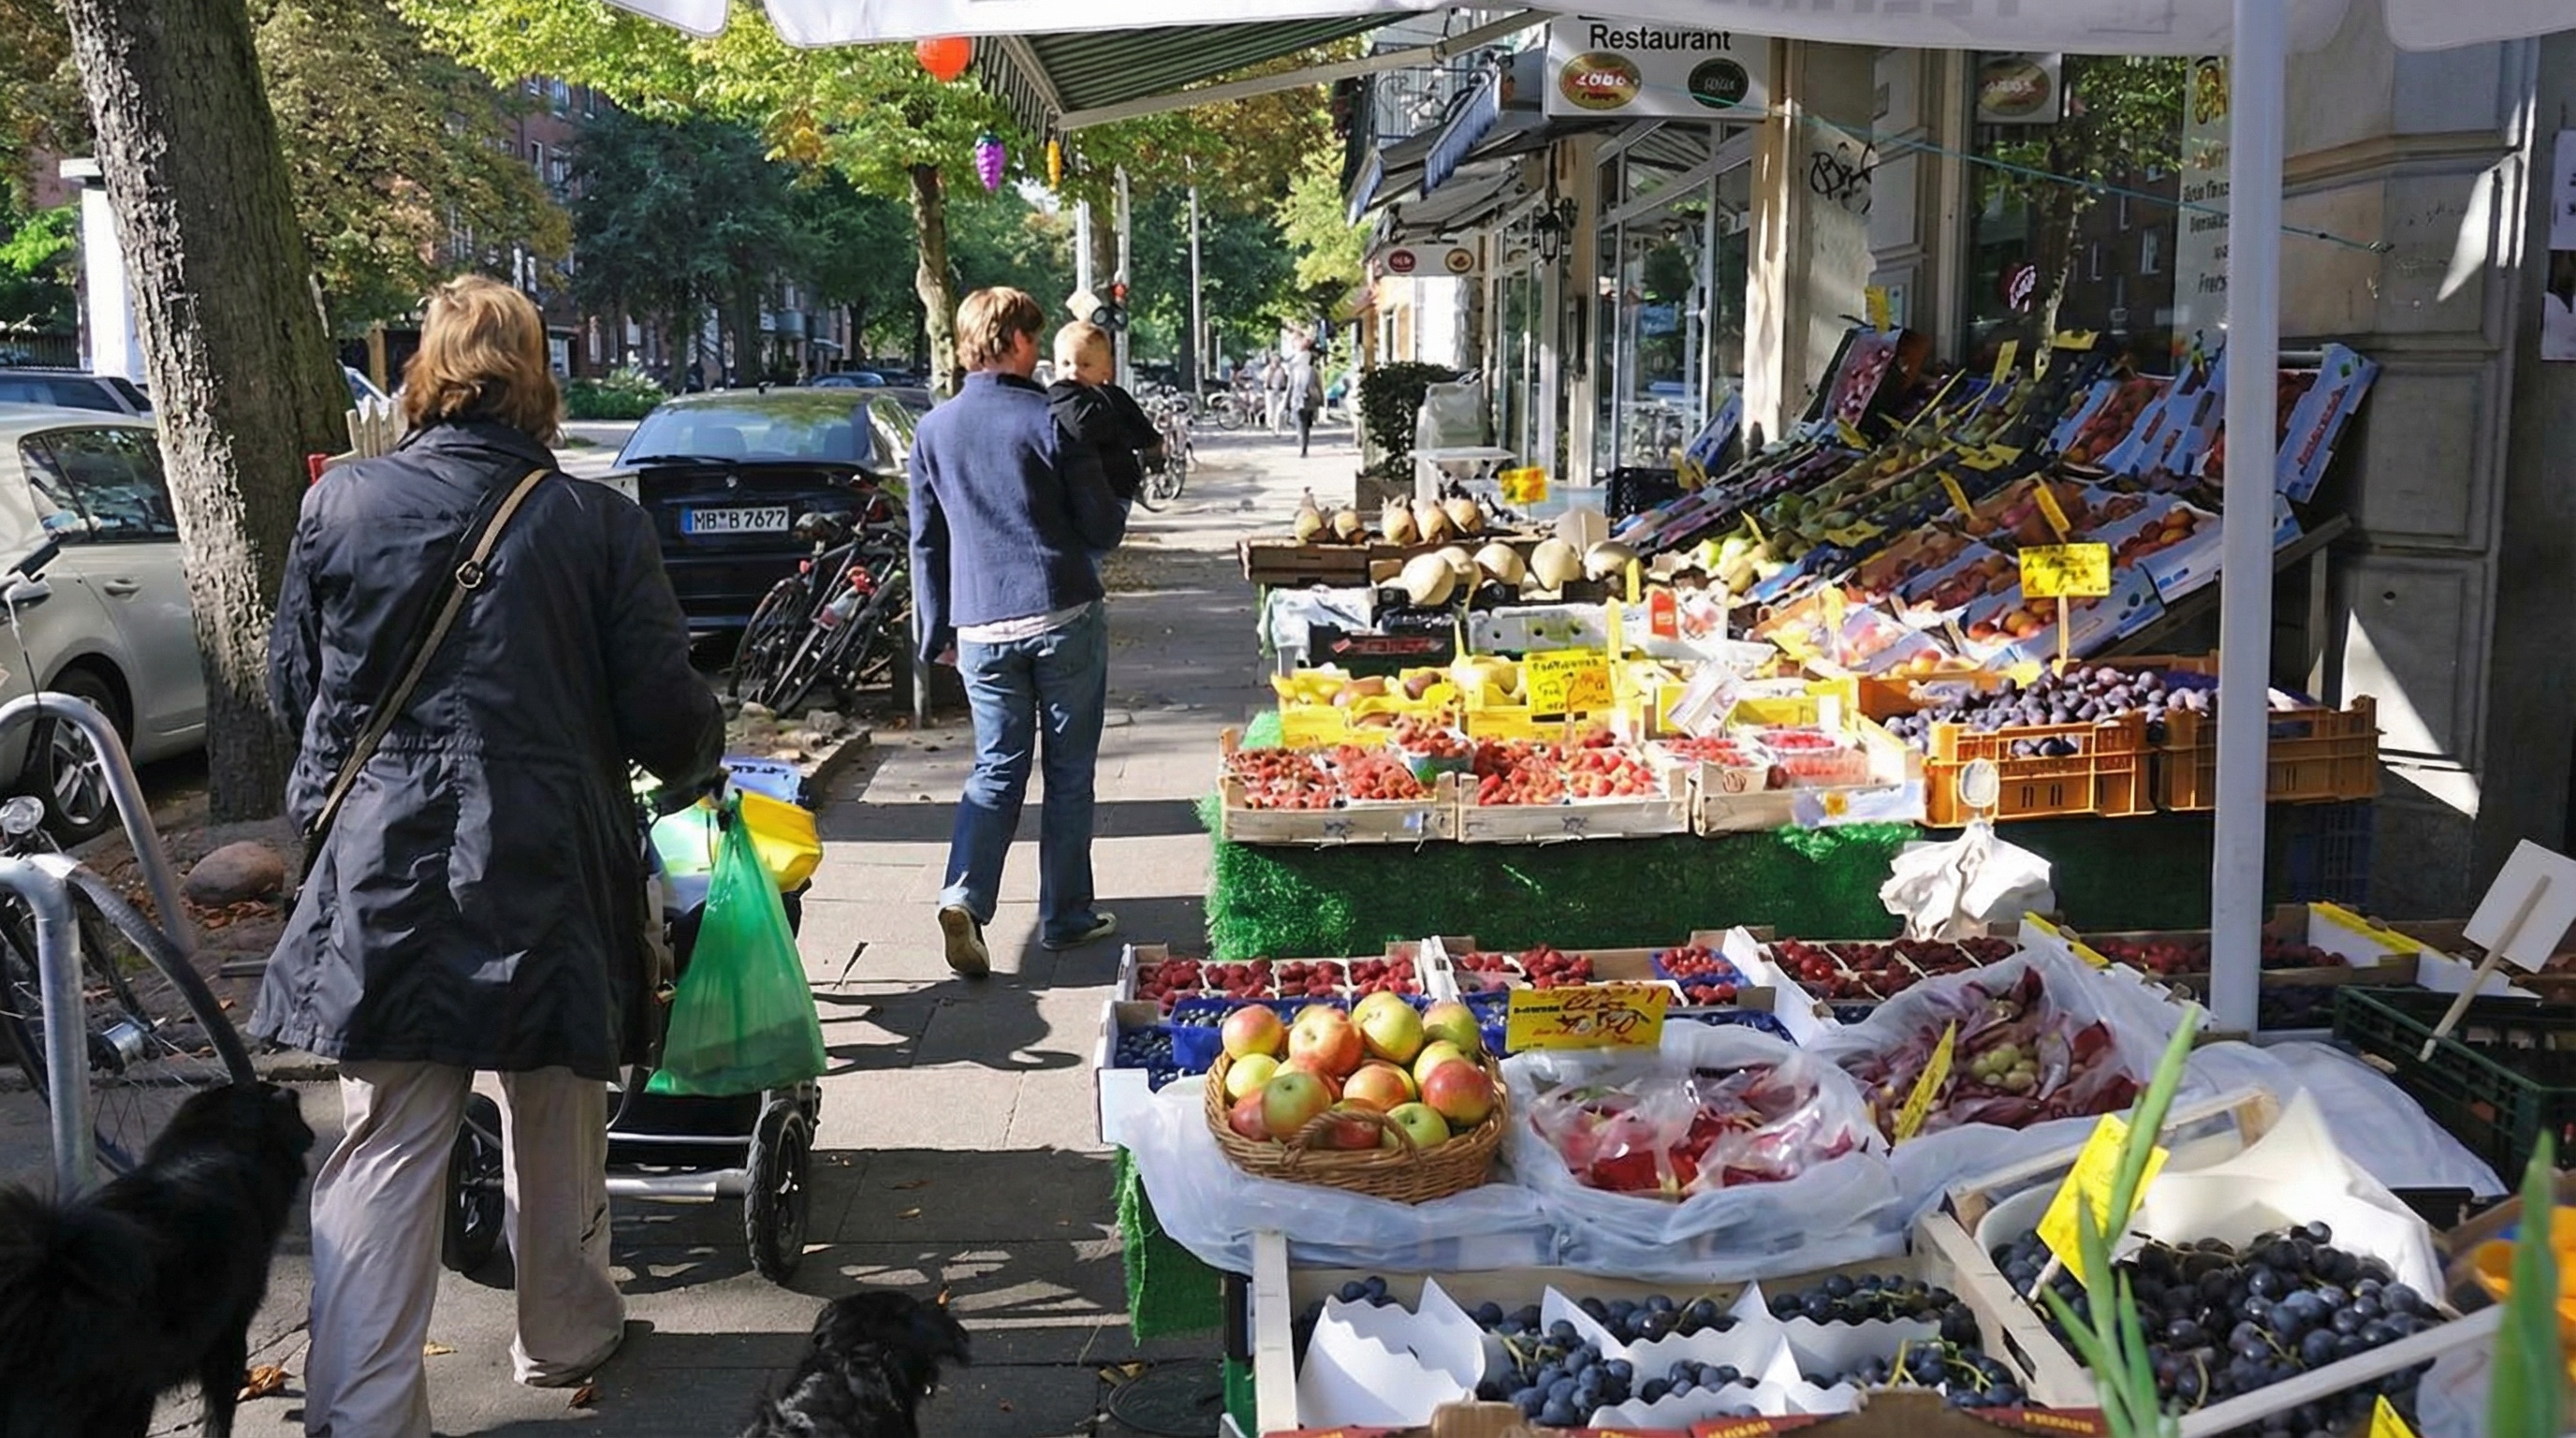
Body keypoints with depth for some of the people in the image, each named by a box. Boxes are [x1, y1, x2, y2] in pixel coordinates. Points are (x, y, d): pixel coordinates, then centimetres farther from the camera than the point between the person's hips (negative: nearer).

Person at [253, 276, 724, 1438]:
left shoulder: (340, 505, -2)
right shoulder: (598, 524, -8)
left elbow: (293, 687, 9)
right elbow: (667, 720, -7)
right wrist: (700, 756, 17)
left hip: (385, 875, 1)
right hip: (550, 875, 0)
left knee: (384, 1150, 6)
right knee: (557, 1132, 18)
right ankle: (564, 1335, 37)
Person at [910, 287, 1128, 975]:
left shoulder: (934, 430, 6)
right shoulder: (1050, 420, -6)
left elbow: (926, 542, 10)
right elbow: (1104, 529, -3)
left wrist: (938, 630, 18)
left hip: (982, 628, 3)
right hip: (1064, 617, -3)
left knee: (996, 770, 11)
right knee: (1069, 771, 9)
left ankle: (965, 897, -9)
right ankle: (1066, 914, 17)